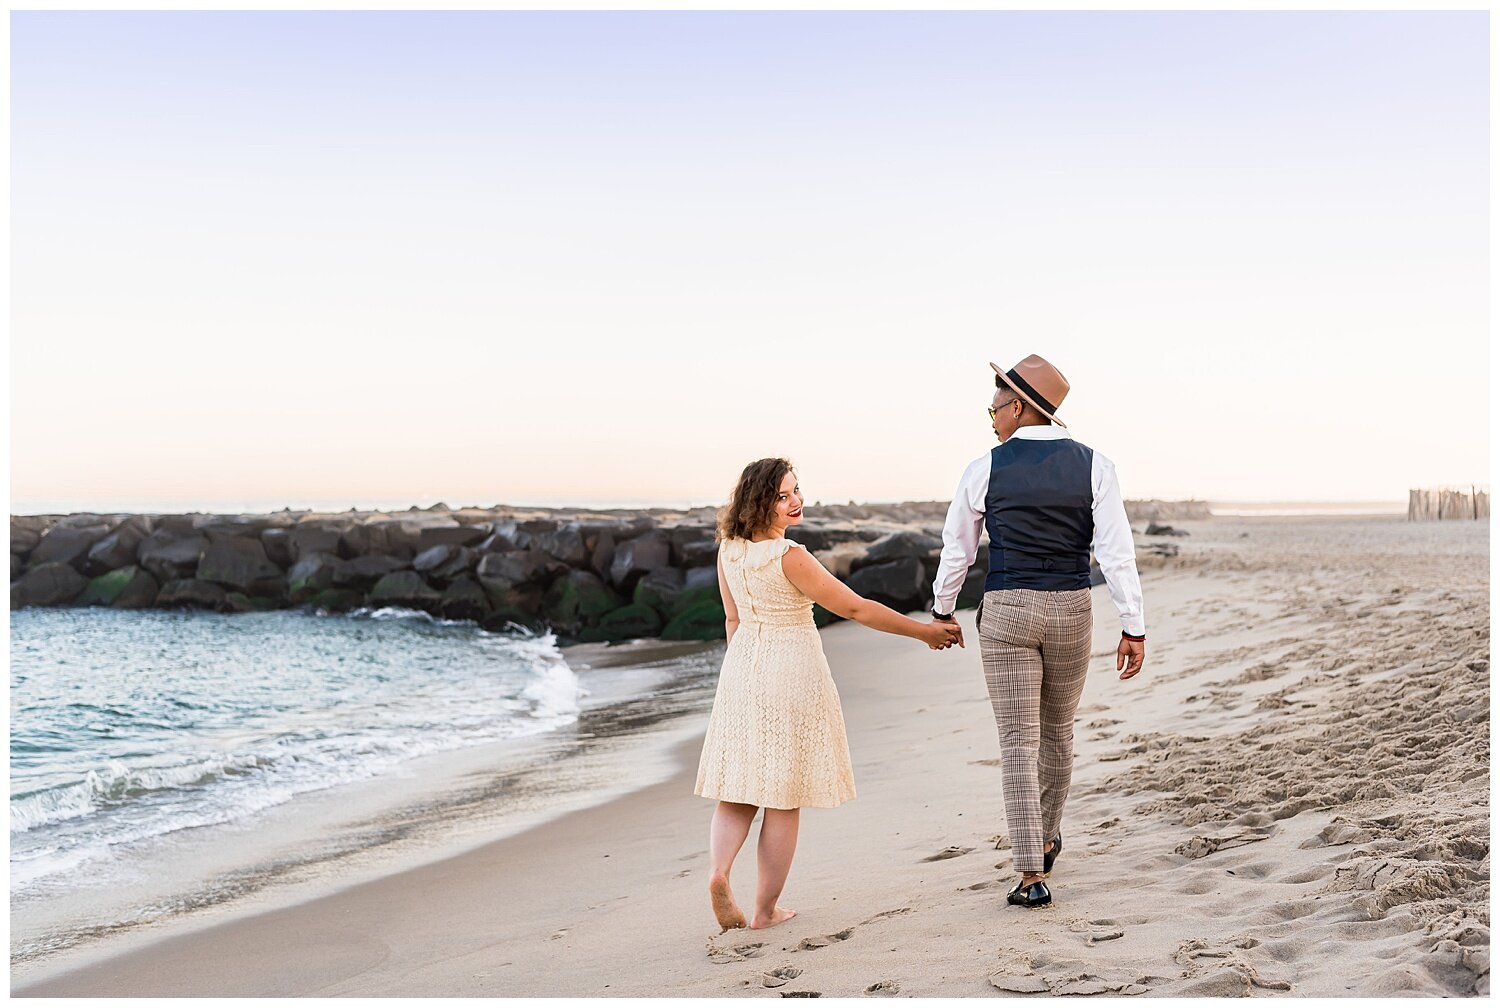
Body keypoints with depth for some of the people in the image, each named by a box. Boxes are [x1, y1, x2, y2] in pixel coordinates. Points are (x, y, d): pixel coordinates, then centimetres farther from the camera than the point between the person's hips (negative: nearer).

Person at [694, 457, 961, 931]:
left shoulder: (729, 551, 0)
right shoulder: (790, 557, -20)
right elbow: (855, 609, -15)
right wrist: (924, 631, -7)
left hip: (742, 668, 6)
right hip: (791, 671, -6)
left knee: (741, 785, 12)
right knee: (784, 796, 5)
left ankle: (719, 870, -12)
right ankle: (766, 909, 11)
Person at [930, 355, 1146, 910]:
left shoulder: (985, 469, -5)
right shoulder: (1094, 466, -3)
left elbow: (956, 547, 5)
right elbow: (1116, 551, -8)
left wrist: (942, 610, 20)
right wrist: (1134, 628, -4)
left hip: (1006, 613, -2)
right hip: (1071, 612, 2)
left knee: (1018, 744, 1)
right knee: (1057, 728, 22)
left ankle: (1032, 875, -4)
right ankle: (1046, 839, 39)